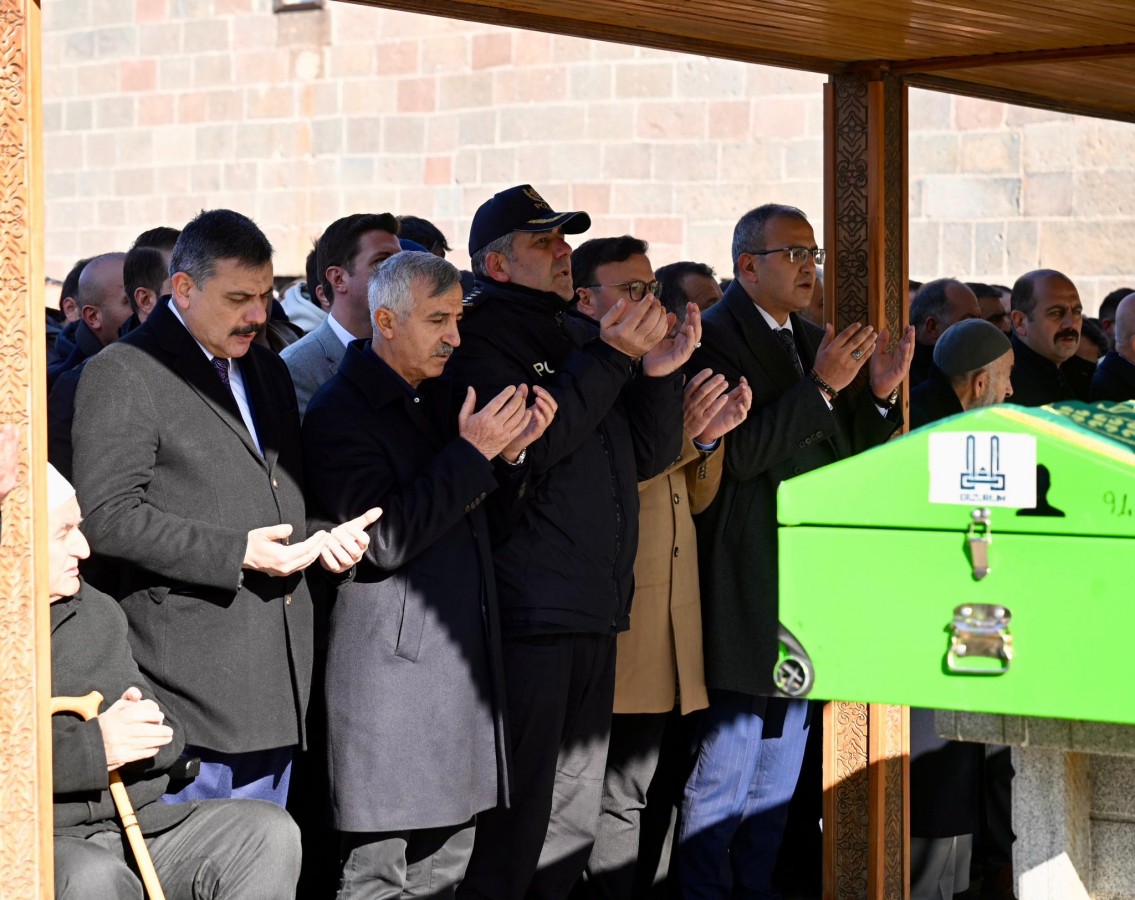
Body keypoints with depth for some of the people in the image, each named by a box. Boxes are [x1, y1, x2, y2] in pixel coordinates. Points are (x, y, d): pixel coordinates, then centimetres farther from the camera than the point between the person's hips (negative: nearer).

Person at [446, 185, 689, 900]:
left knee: (573, 824, 15)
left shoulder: (584, 336, 18)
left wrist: (660, 375, -1)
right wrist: (610, 358, -18)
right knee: (511, 822, -6)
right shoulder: (477, 337, -6)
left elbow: (647, 457, 16)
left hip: (596, 616, 8)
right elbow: (525, 446, -20)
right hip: (525, 618, -8)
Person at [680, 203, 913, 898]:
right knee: (726, 762, -5)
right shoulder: (715, 338, -11)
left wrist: (879, 396, 0)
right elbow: (736, 455, -21)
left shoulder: (815, 344, 15)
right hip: (746, 587, -8)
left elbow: (839, 454, 17)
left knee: (781, 763, 14)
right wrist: (821, 387, -22)